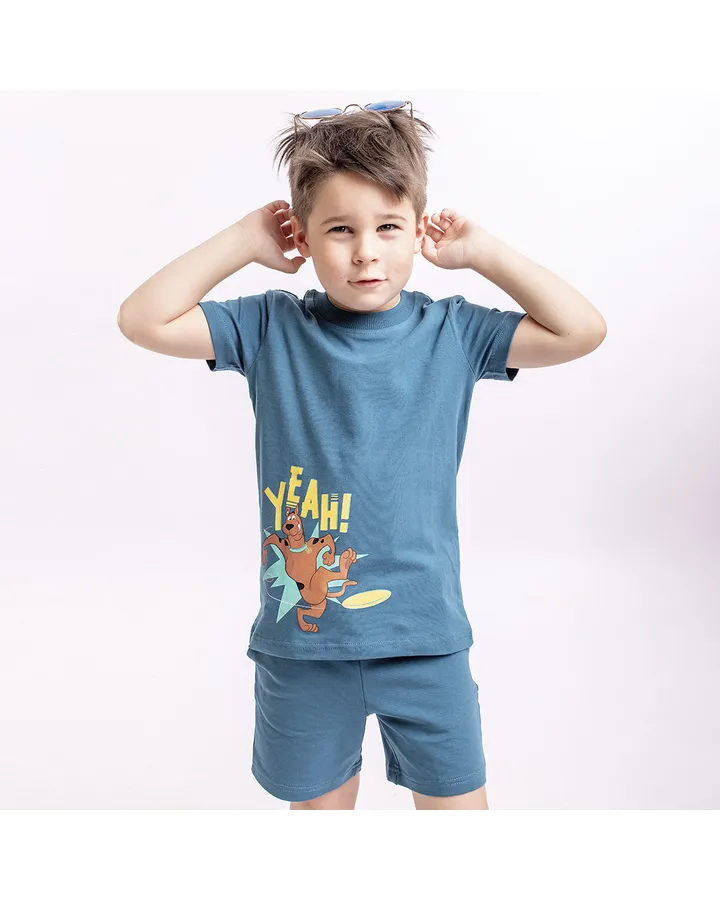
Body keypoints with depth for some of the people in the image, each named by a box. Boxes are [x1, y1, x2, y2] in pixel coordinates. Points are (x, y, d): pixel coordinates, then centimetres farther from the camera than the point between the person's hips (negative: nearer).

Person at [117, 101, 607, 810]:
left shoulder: (453, 332, -3)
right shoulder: (271, 329, -4)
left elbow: (582, 330, -7)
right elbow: (144, 320, -9)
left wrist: (482, 252, -7)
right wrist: (242, 241, -8)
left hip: (424, 635, 0)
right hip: (301, 636, 1)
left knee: (457, 801, 17)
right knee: (319, 803, 23)